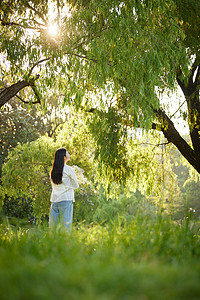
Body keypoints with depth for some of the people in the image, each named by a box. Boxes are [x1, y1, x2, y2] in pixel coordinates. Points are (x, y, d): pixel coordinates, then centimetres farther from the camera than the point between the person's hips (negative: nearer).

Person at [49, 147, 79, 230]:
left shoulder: (53, 171, 8)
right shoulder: (69, 170, -7)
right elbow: (76, 186, 1)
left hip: (54, 200, 5)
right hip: (66, 200, -5)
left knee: (53, 226, 7)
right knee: (65, 226, -3)